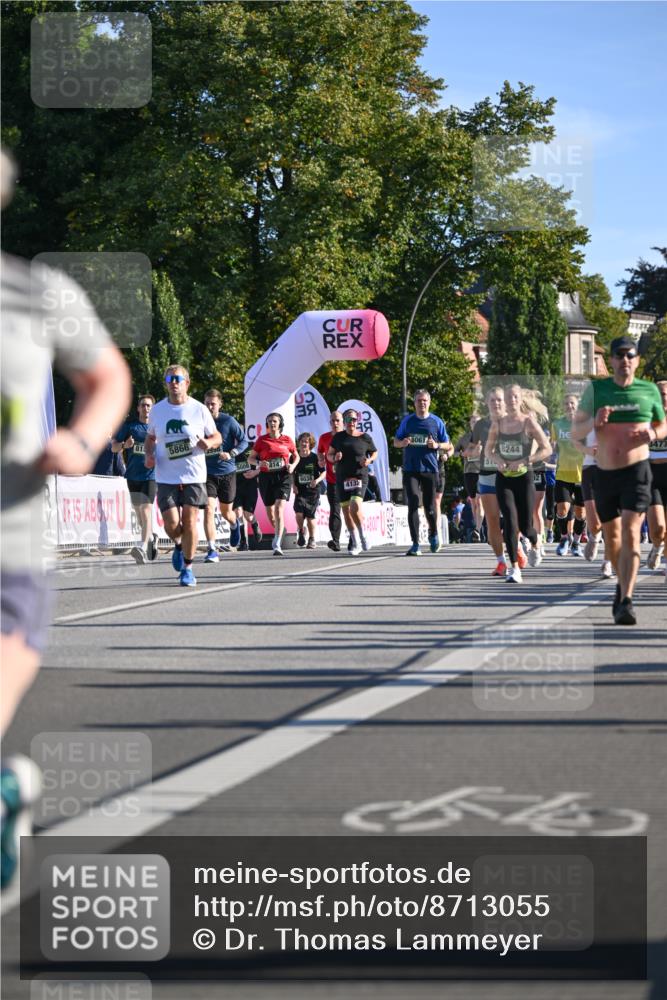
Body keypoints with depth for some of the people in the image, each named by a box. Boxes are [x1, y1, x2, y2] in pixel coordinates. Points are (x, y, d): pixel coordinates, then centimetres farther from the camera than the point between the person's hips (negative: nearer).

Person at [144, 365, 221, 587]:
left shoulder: (199, 409, 0)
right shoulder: (157, 410, 5)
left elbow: (217, 436, 9)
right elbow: (150, 438, 19)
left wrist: (209, 442, -14)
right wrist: (149, 455, 0)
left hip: (194, 476, -1)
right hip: (166, 476, 1)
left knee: (190, 521, -5)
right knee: (171, 523, -7)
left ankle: (187, 568, 9)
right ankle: (179, 545, 29)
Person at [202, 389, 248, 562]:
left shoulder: (228, 421, -7)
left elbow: (244, 441, -6)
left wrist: (231, 454, -20)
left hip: (227, 472, -1)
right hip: (207, 473, 1)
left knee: (226, 512, 14)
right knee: (208, 510, -16)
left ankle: (234, 525, 51)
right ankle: (212, 550, -15)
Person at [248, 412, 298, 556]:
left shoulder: (287, 440, 6)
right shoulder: (262, 440, 5)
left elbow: (296, 456, 20)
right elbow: (250, 458, 7)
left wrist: (293, 465, -1)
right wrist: (259, 462, -14)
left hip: (283, 476, -2)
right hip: (266, 477, 2)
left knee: (279, 508, -18)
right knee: (270, 510, 12)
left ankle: (277, 545, -23)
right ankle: (278, 535, 41)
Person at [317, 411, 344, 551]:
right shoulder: (324, 438, 7)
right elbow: (320, 451, 26)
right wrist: (321, 459, 6)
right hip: (332, 481, 1)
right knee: (334, 510, -11)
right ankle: (335, 541, -19)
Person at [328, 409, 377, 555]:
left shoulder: (365, 438, 1)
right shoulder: (338, 437, 6)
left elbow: (375, 452, 15)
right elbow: (329, 455, 14)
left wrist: (369, 460, -5)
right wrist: (335, 457, -9)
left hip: (360, 477, -3)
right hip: (342, 478, 3)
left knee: (355, 506, -21)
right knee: (346, 510, 4)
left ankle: (362, 536, 0)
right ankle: (355, 544, 14)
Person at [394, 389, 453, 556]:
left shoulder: (436, 422, 5)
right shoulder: (407, 420, 8)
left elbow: (448, 445, 10)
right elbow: (395, 442, 15)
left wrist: (437, 445, -12)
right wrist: (403, 443, -8)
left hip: (430, 469, 0)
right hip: (410, 470, 0)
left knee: (429, 507, 4)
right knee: (413, 504, -10)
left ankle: (433, 535, 33)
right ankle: (415, 544, -10)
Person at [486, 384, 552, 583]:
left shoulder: (528, 422, -5)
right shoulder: (497, 424, 4)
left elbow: (547, 449, -6)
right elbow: (488, 449, 16)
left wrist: (523, 461, -15)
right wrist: (497, 459, -6)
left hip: (524, 477, -2)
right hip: (503, 478, 2)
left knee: (525, 525, 2)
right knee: (510, 520, -13)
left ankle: (535, 545, 39)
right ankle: (514, 567, -8)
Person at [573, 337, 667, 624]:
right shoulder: (596, 389, 1)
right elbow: (576, 431, 1)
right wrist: (595, 421, -21)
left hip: (636, 471, -2)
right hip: (604, 472, 2)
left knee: (630, 533, -17)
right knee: (612, 536, 16)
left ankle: (626, 601, -23)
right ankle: (623, 583, 41)